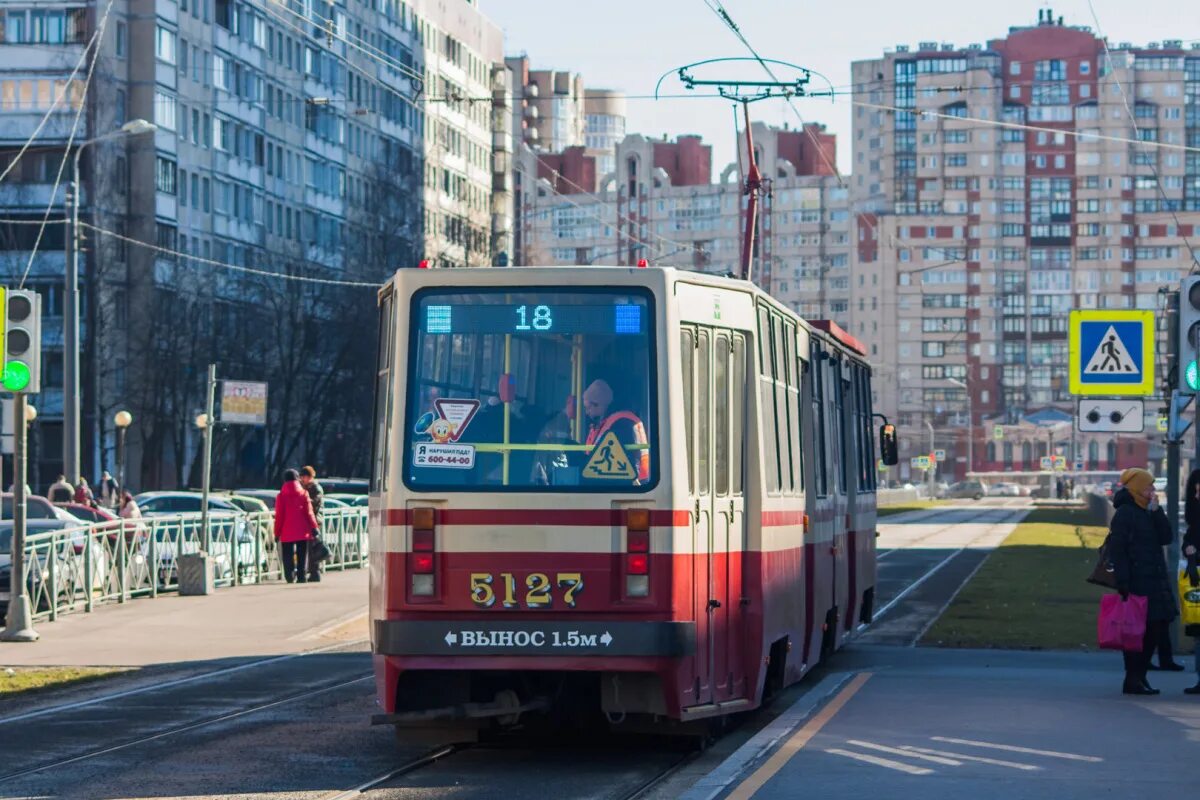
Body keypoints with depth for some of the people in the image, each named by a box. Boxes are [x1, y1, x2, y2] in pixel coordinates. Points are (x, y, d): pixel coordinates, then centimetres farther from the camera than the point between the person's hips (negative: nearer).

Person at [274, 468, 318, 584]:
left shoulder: (281, 496, -1)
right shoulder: (304, 493, 2)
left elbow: (279, 516, -2)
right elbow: (309, 512, -2)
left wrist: (277, 532, 3)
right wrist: (314, 527, 1)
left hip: (287, 532, -1)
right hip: (302, 531, 1)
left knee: (288, 555, 4)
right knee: (302, 555, 7)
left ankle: (290, 577, -4)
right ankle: (302, 576, 2)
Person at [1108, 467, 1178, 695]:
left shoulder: (1147, 513, 17)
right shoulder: (1124, 514, -8)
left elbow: (1166, 538, 6)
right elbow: (1117, 549, -13)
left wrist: (1157, 511, -2)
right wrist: (1123, 582, -19)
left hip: (1154, 581, 9)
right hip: (1136, 583, -9)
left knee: (1157, 629, 8)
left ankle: (1139, 676, 17)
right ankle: (1133, 680, -3)